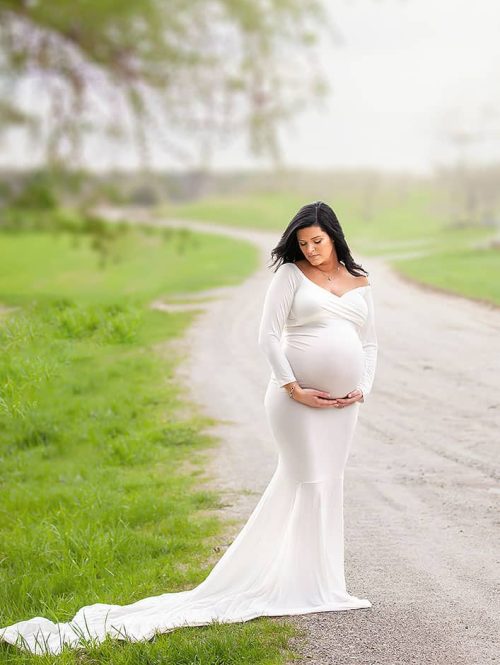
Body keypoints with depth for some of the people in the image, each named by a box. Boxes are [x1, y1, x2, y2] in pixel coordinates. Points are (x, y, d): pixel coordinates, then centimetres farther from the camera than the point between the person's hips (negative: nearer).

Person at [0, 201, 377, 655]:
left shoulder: (360, 283, 11)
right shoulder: (290, 274, -4)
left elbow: (369, 343, 16)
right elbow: (269, 336, -9)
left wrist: (362, 389, 0)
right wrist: (295, 390, -15)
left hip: (343, 402, 6)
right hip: (299, 397, -6)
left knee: (328, 484, 10)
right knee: (310, 482, -4)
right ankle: (313, 587, 7)